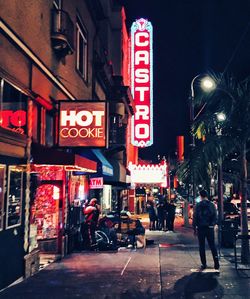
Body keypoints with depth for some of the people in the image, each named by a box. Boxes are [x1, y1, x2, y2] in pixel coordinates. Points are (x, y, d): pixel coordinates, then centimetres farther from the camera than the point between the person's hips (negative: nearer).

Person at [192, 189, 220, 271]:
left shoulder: (197, 205, -6)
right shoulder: (212, 205, 0)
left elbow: (194, 217, -5)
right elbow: (215, 217, 2)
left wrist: (194, 228, 3)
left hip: (200, 228, -2)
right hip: (210, 228, 2)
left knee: (201, 246, 7)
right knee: (212, 246, 8)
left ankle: (203, 264, 9)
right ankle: (216, 264, 3)